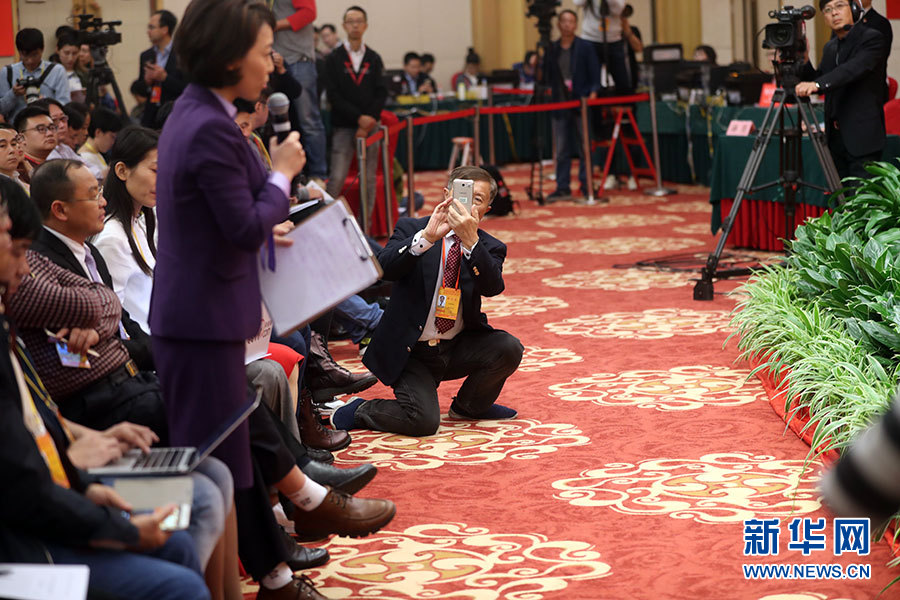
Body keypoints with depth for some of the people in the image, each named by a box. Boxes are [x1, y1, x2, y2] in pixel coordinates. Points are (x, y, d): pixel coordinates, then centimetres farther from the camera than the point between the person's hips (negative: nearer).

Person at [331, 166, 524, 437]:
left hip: (458, 348, 4)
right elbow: (385, 268, -21)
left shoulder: (489, 247, 3)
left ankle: (467, 406, 8)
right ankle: (359, 410, 7)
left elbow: (493, 287, -19)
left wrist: (471, 240, -33)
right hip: (411, 352, -4)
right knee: (424, 421, -23)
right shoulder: (411, 229, -3)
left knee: (509, 347, -21)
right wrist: (426, 237, -34)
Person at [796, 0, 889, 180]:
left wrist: (817, 84, -39)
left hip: (862, 137, -7)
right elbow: (817, 79, 18)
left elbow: (854, 69, -26)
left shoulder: (872, 39, -9)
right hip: (836, 136, 7)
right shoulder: (830, 47, 16)